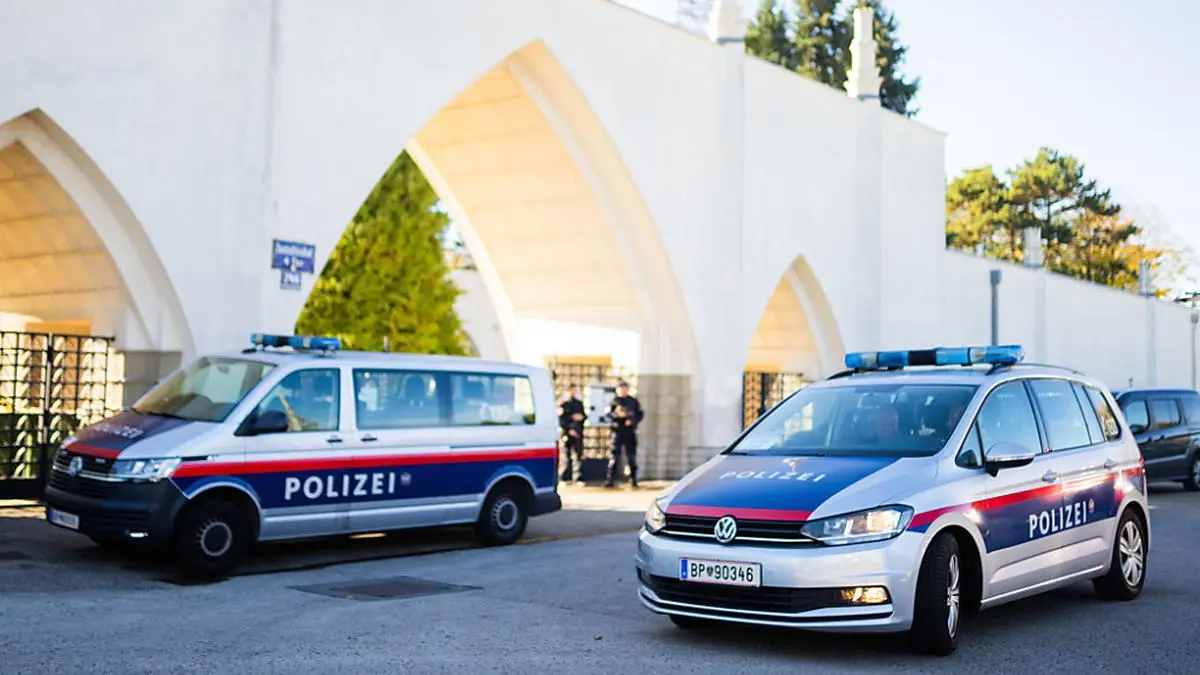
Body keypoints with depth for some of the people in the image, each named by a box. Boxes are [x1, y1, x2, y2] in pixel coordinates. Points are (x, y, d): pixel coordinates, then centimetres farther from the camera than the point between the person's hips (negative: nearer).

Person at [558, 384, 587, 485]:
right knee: (565, 457, -4)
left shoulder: (579, 403, 17)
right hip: (566, 434, -5)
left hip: (578, 434, 5)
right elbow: (561, 420, -7)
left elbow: (584, 415, 22)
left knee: (578, 456, 3)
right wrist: (569, 430, -15)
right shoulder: (563, 404, -1)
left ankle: (578, 479, 7)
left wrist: (582, 416, -2)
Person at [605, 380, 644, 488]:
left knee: (631, 457, 2)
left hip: (630, 432, 1)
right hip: (617, 432, -1)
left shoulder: (634, 402, 8)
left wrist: (632, 420, -10)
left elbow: (640, 414, 7)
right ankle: (610, 479, 0)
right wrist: (617, 414, -20)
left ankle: (633, 479, 10)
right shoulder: (613, 402, 5)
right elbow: (608, 415, -2)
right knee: (614, 456, -3)